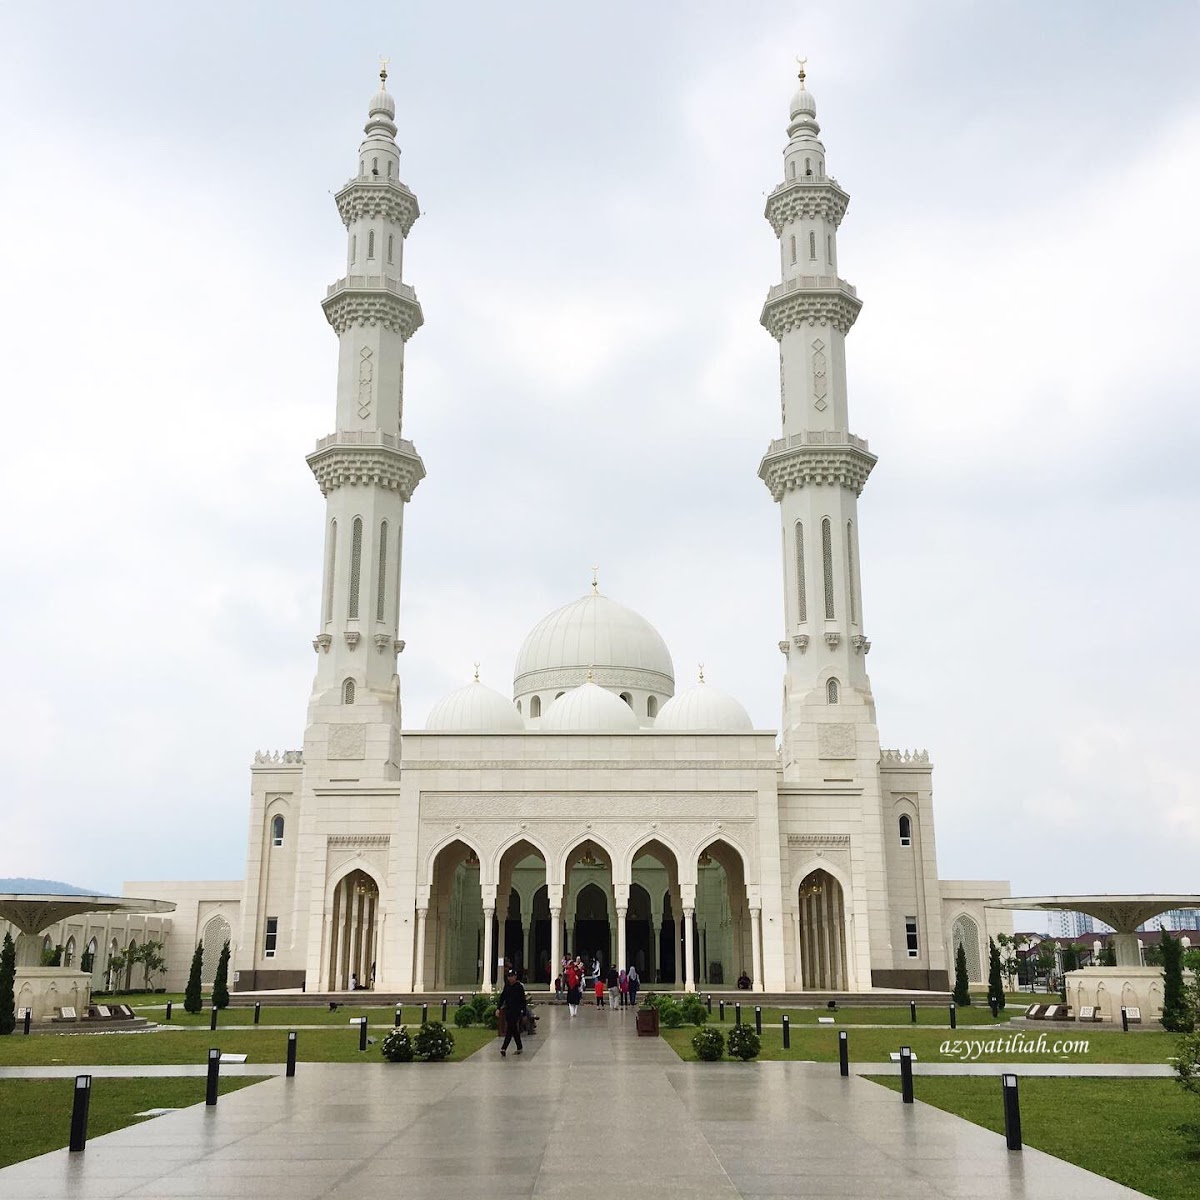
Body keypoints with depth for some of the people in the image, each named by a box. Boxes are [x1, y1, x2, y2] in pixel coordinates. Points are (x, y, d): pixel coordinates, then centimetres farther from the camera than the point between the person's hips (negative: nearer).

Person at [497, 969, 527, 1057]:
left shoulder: (519, 987, -8)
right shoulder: (506, 986, 8)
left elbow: (523, 1000, -8)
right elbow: (502, 997, 14)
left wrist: (523, 1012, -11)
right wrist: (498, 1008, 5)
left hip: (516, 1011, -6)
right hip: (508, 1011, 6)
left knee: (510, 1030, -13)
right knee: (514, 1030, 13)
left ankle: (503, 1049, -18)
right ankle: (519, 1048, 23)